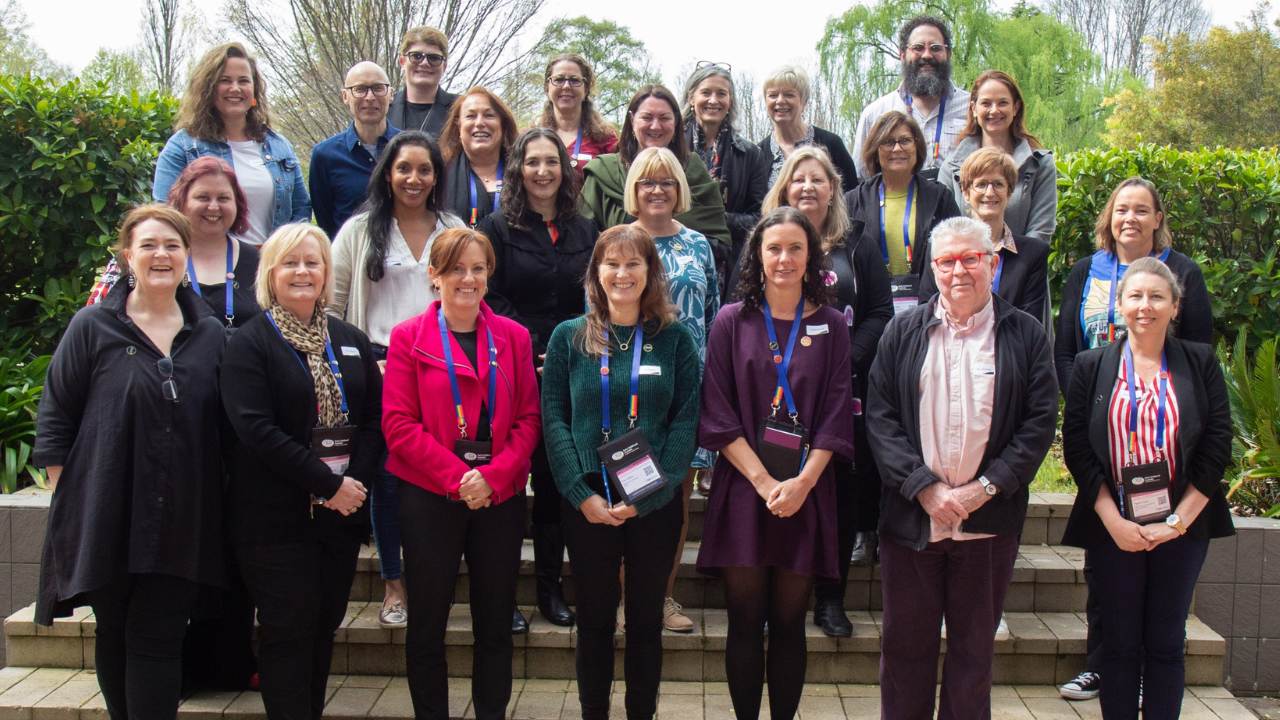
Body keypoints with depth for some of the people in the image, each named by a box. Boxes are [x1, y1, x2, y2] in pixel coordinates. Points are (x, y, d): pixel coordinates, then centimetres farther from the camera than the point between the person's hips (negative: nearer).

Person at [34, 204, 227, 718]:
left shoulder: (210, 334, 7)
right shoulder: (93, 327, 0)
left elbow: (226, 424, 12)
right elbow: (54, 417, 2)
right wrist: (67, 498, -3)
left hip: (181, 522, 1)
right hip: (107, 516, 0)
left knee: (157, 641, 0)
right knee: (114, 635, 13)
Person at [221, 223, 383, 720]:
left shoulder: (351, 342, 13)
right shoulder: (248, 344, -4)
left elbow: (375, 418, 9)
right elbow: (255, 428, -15)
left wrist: (356, 480, -9)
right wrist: (329, 485, -17)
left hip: (342, 511, 5)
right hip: (276, 516, -5)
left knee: (324, 625, 12)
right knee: (287, 632, -1)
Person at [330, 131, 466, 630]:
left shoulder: (455, 232, 12)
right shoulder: (359, 231, 6)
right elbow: (333, 304, 5)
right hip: (379, 364, -1)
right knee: (387, 476, 2)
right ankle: (393, 585, 14)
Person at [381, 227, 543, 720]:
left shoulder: (513, 337, 6)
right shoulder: (408, 337, 0)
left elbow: (529, 419, 3)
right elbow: (399, 424, -7)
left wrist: (494, 476, -13)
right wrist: (457, 477, -15)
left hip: (501, 497, 2)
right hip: (429, 498, -2)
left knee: (496, 622, 9)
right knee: (427, 622, 7)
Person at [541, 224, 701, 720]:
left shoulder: (674, 339, 1)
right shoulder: (568, 338, 2)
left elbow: (686, 421, -3)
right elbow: (554, 419, -2)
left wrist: (648, 494, -13)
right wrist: (582, 494, -12)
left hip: (656, 505, 0)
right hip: (588, 504, 0)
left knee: (646, 618, 10)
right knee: (594, 618, 10)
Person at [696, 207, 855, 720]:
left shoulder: (830, 326, 7)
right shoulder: (732, 321, 4)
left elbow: (837, 413, 2)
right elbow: (718, 413, -1)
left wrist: (802, 482, -11)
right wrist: (763, 480, -11)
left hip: (806, 493, 1)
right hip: (743, 489, -1)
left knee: (789, 622, 5)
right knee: (745, 621, 2)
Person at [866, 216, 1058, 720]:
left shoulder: (1026, 335, 3)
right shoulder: (903, 333, 6)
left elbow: (1041, 421, -2)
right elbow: (880, 417, -1)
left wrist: (985, 488, -11)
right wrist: (925, 488, -12)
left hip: (988, 522, 0)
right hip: (911, 517, 1)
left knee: (974, 649, 10)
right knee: (905, 645, 9)